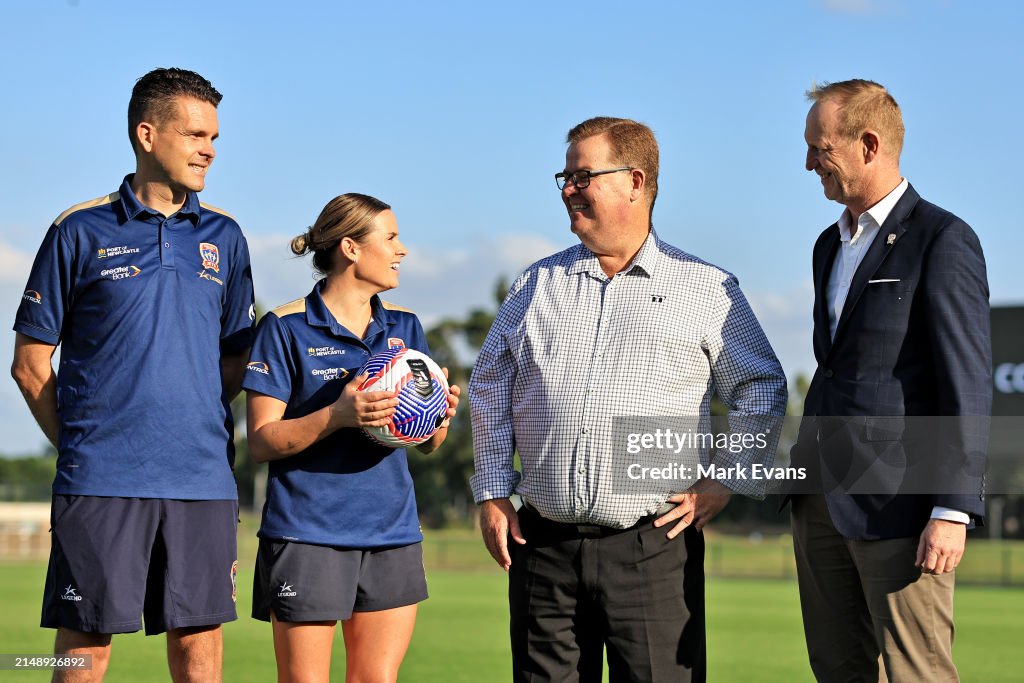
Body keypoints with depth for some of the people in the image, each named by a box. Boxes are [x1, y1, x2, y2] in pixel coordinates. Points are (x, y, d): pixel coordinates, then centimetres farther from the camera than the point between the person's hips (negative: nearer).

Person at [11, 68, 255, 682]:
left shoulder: (224, 238, 12)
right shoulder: (80, 232, 2)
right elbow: (31, 364, 5)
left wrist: (201, 432, 10)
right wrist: (80, 445, 3)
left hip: (204, 480, 3)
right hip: (101, 484, -3)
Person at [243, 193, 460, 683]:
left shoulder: (403, 327, 12)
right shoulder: (286, 328, -5)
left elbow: (427, 444, 15)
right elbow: (261, 443, -8)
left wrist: (440, 417, -8)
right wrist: (337, 415, -23)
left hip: (391, 533, 5)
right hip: (307, 534, -5)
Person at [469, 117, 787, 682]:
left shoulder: (707, 290, 4)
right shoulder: (537, 285, 13)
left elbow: (761, 387, 8)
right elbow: (490, 387, 18)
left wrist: (723, 482, -1)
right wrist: (492, 492, 10)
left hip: (653, 547, -3)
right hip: (544, 545, 3)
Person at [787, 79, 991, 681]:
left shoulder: (943, 240, -9)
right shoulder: (832, 245, 18)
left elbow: (968, 385, -13)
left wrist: (952, 512, -19)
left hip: (898, 498, -8)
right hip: (823, 496, 8)